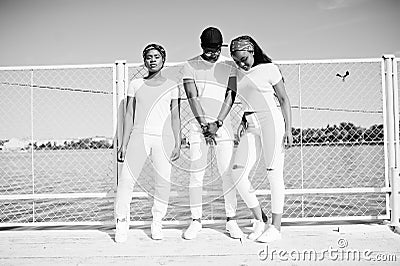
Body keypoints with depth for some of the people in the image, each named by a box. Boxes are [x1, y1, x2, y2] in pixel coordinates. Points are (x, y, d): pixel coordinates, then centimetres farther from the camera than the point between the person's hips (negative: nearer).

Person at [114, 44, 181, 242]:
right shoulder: (136, 84, 13)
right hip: (139, 135, 1)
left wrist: (177, 144, 2)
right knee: (126, 179, -8)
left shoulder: (171, 86, 11)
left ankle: (157, 222, 13)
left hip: (164, 138, 0)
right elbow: (129, 115, 12)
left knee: (163, 181, -4)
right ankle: (121, 223, 3)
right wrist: (124, 144, 6)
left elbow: (175, 117, 10)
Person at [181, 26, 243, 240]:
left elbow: (230, 96, -1)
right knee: (196, 174, 0)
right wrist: (204, 124, -14)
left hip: (222, 124, 0)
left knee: (227, 173, -3)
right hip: (198, 124, 0)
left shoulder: (229, 65, 8)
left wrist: (217, 123, -12)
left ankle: (231, 220, 6)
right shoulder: (190, 66, 5)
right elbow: (192, 96, -4)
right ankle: (196, 220, 10)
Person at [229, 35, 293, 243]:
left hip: (271, 121, -5)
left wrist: (288, 129, -8)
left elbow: (283, 99, -1)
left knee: (274, 174, -4)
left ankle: (276, 227, 5)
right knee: (238, 174, -5)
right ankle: (259, 219, 9)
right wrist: (244, 119, 5)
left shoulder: (269, 69, 0)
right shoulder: (237, 75, 15)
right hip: (251, 127, 6)